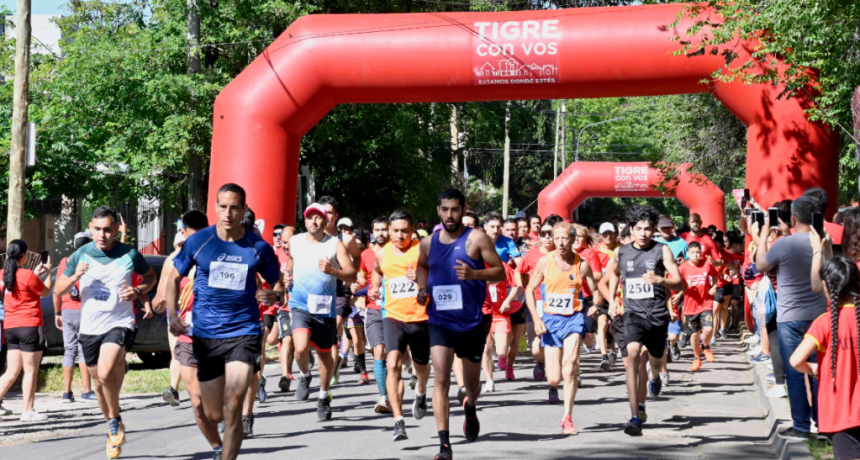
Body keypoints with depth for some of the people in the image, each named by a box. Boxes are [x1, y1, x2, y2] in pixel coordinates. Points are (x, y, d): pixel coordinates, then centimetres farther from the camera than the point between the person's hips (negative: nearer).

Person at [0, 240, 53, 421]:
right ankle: (28, 411, 5)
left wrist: (36, 274, 23)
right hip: (29, 326, -7)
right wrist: (48, 272, 13)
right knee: (31, 371, 2)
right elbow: (45, 292, 1)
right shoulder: (27, 275, -14)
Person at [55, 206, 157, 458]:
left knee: (106, 372, -27)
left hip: (119, 323, -4)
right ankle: (113, 430, 35)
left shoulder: (130, 255, -6)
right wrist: (74, 278, -14)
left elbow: (151, 276, 11)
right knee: (99, 382, 15)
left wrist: (138, 291, -9)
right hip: (90, 327, 4)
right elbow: (58, 289, 6)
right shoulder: (80, 255, 0)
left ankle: (116, 421, -4)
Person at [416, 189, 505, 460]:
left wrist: (474, 274, -24)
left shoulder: (477, 239, -6)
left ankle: (470, 409, 52)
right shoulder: (428, 243, 5)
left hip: (472, 322, -1)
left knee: (471, 382, 15)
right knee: (441, 378, -14)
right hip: (439, 321, 2)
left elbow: (500, 271, -6)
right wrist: (422, 288, 6)